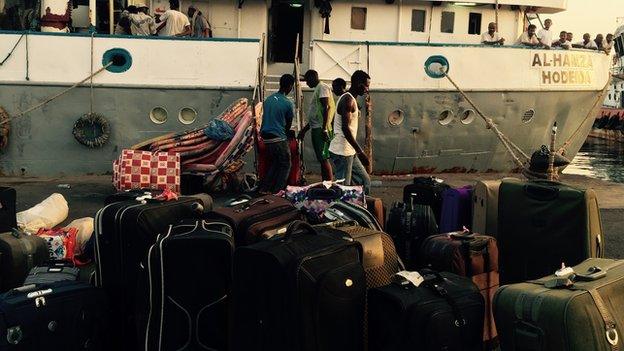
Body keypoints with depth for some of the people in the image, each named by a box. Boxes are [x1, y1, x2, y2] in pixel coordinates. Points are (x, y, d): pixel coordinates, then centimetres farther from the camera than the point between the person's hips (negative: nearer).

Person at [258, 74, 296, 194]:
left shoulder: (268, 99, 8)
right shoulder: (288, 104, -11)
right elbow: (289, 124, 2)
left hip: (266, 138, 7)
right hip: (279, 138, -7)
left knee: (274, 162, 21)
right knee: (285, 165, 7)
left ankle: (264, 188, 17)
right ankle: (277, 191, 3)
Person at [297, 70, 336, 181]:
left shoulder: (322, 87, -7)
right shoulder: (317, 89, 24)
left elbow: (326, 108, -19)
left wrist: (324, 129, -26)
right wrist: (304, 130, 28)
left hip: (321, 129, -10)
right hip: (316, 129, 10)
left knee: (323, 158, -12)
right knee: (321, 159, 9)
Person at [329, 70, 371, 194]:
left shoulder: (350, 99, 18)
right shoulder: (348, 100, -15)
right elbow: (345, 128, -22)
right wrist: (360, 151, -21)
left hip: (349, 152, 11)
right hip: (342, 151, -11)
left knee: (365, 181, 13)